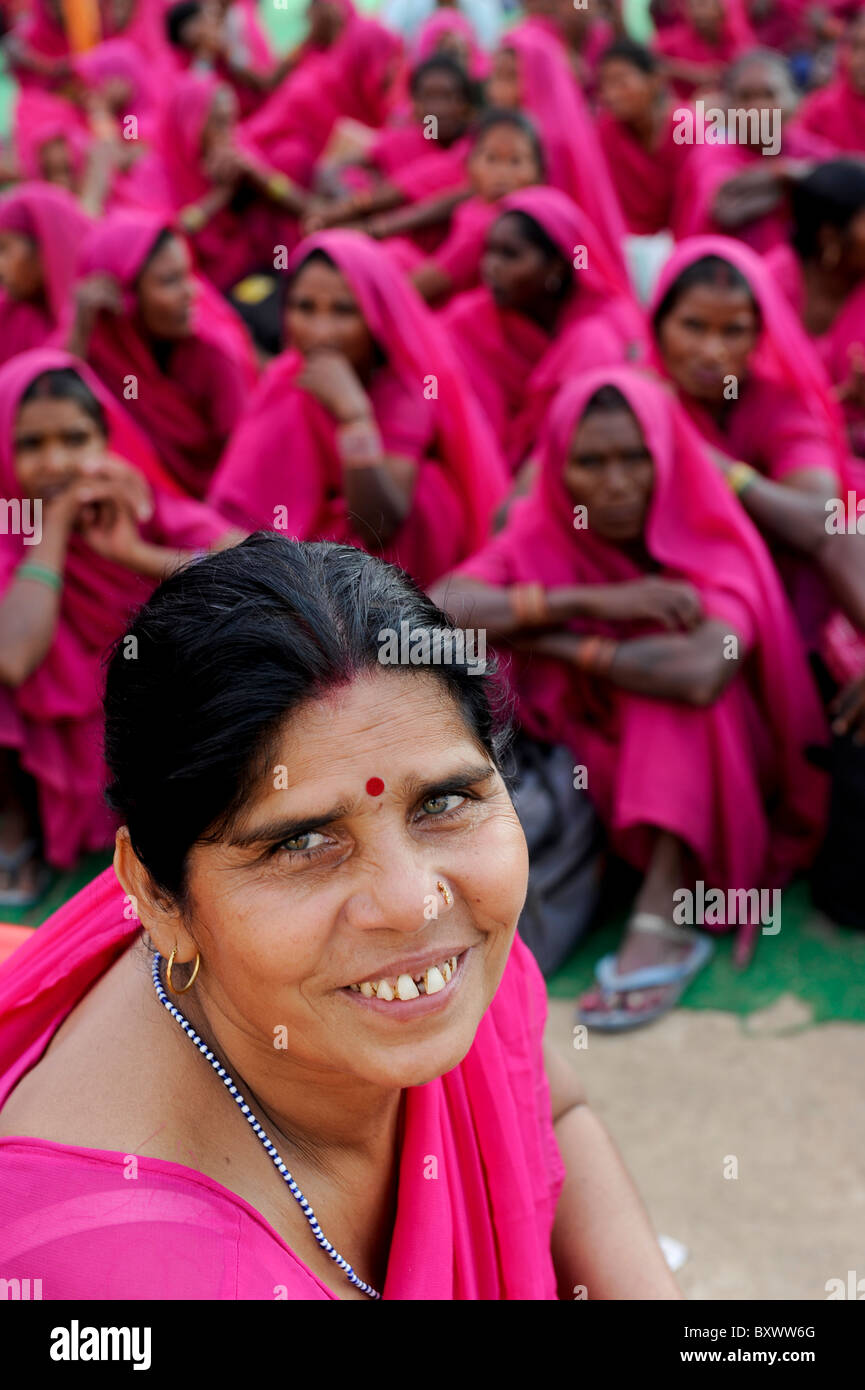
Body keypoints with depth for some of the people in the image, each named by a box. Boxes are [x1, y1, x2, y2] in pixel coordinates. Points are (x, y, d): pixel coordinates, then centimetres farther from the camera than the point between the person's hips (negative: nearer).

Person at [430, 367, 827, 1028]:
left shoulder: (716, 546, -17)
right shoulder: (539, 535, -7)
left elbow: (703, 672, -38)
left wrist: (560, 642, -25)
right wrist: (590, 600, -29)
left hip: (709, 784, -2)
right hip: (594, 780, 2)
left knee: (682, 675, -33)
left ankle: (663, 923, -35)